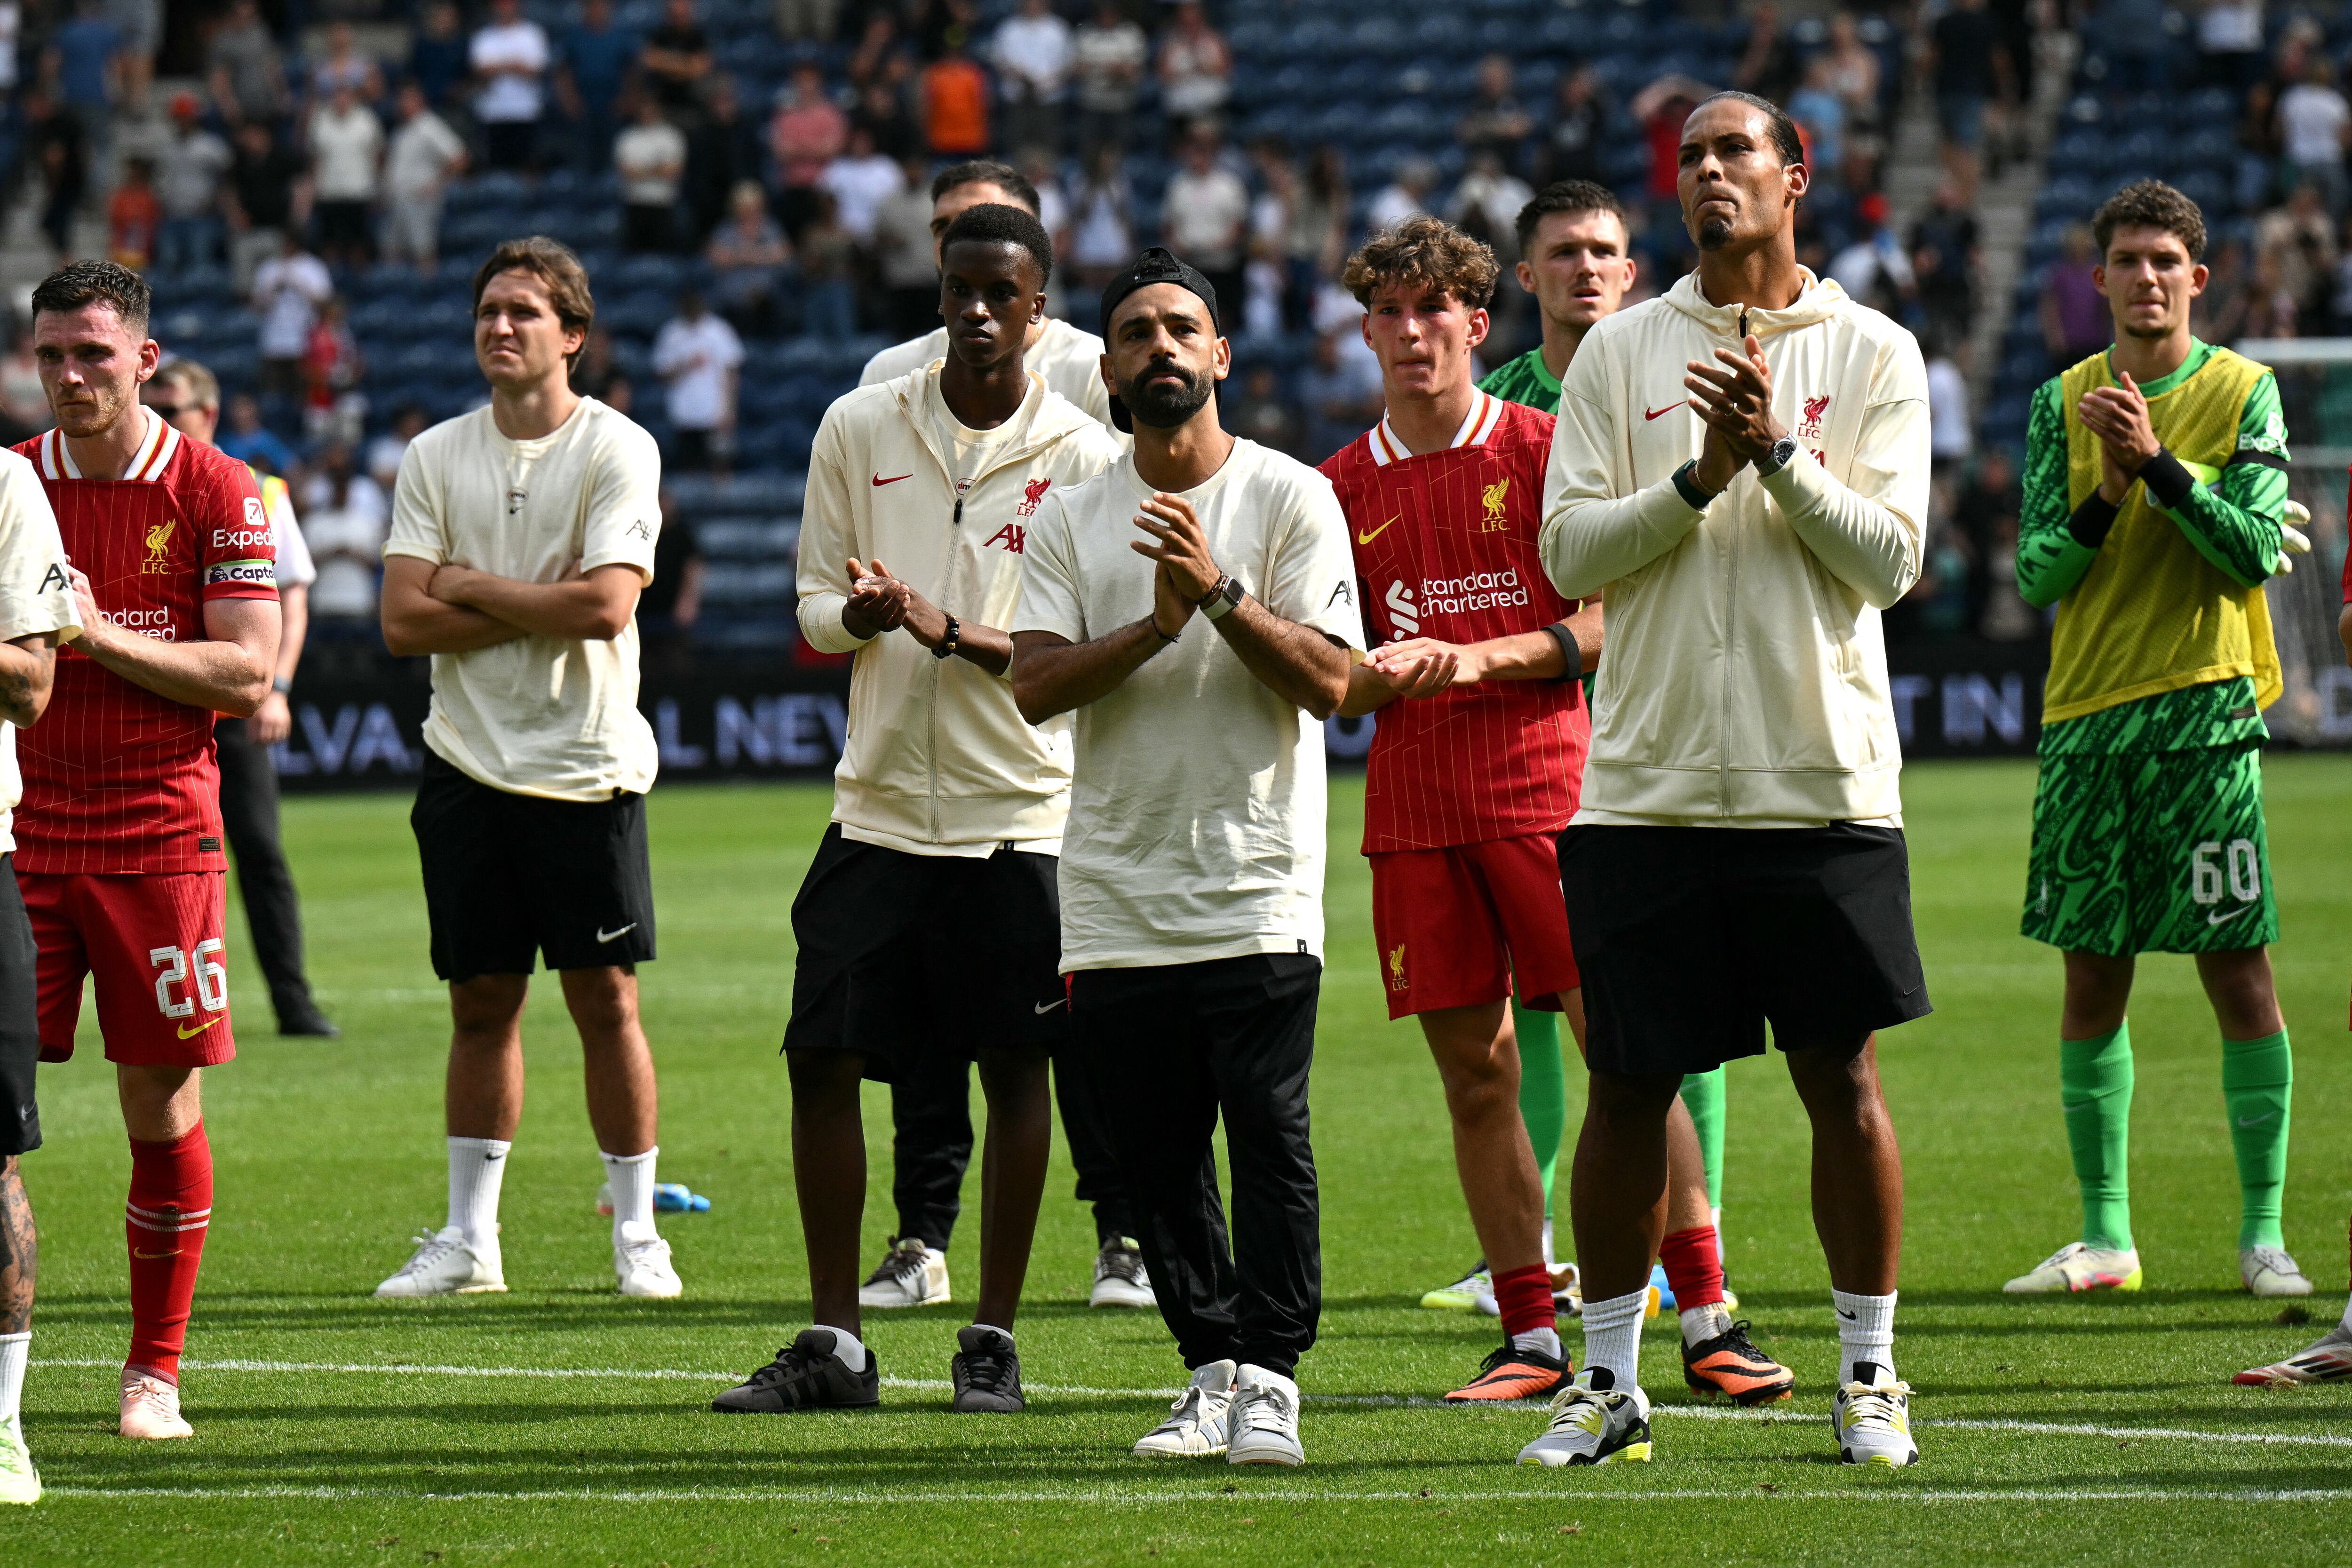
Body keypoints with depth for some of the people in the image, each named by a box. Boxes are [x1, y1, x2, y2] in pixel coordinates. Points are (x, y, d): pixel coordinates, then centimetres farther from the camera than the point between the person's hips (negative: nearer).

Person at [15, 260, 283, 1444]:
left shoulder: (215, 493, -2)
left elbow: (250, 677, -7)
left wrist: (103, 635, -14)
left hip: (160, 842, -2)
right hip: (23, 835, 2)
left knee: (163, 1111, 2)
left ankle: (155, 1371, 12)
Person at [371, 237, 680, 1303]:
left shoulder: (618, 450, -5)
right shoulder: (435, 457, 7)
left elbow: (606, 606, -17)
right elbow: (404, 621, -1)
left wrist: (472, 587, -7)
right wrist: (546, 605, -9)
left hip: (587, 770, -3)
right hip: (469, 765, 3)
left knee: (605, 997, -2)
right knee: (481, 1002, 7)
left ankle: (637, 1235, 6)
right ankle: (468, 1239, 13)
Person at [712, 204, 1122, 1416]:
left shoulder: (1083, 459, -3)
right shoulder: (859, 430, 6)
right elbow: (816, 605, 10)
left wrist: (951, 631, -20)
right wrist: (857, 615, -13)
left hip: (1018, 812, -2)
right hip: (879, 803, 3)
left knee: (1015, 1070, 2)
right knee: (822, 1056, -1)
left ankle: (993, 1338, 12)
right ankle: (833, 1341, 7)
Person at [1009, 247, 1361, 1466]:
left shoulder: (1292, 499, 2)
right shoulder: (1069, 521, 10)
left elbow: (1328, 681, -6)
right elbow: (1032, 686, -2)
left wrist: (1221, 591, -18)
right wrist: (1157, 627, -15)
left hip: (1258, 894, -3)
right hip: (1118, 897, 3)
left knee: (1269, 1139, -11)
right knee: (1155, 1158, 5)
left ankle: (1271, 1379, -8)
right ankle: (1212, 1372, 13)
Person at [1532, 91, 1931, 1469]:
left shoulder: (1873, 353, 3)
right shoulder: (1622, 351, 8)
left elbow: (1890, 556, -4)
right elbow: (1568, 552, 1)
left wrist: (1780, 450, -16)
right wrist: (1698, 478, -12)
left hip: (1822, 777, -1)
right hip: (1648, 782, 1)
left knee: (1844, 1081, 2)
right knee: (1627, 1083, 4)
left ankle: (1870, 1372, 12)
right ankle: (1609, 1381, 13)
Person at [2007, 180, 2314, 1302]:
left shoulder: (2242, 392, 2)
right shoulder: (2064, 402, 9)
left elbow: (2258, 549, -7)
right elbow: (2036, 574, 5)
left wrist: (2160, 464, -17)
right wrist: (2105, 497, -12)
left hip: (2206, 705, -3)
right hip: (2086, 714, 3)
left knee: (2238, 972, -4)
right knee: (2092, 979, 4)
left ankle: (2262, 1232, 0)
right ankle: (2104, 1233, 11)